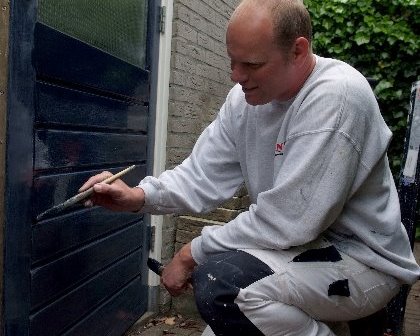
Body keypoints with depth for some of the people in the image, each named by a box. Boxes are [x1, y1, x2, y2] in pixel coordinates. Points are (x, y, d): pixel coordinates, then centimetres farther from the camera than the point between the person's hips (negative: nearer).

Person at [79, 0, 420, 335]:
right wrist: (139, 196, -18)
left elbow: (284, 221, -27)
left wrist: (193, 253, -17)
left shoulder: (336, 98, -26)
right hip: (307, 243, 7)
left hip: (365, 260, -7)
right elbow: (204, 175, -1)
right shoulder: (245, 96, -1)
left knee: (220, 285, -25)